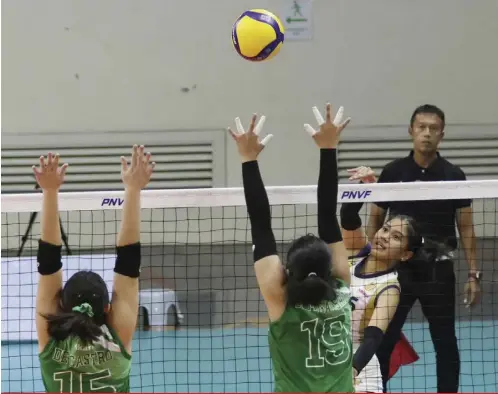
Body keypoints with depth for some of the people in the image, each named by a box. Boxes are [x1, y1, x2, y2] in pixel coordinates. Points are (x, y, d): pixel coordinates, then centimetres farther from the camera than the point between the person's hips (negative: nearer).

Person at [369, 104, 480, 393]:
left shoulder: (454, 176, -2)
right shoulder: (392, 172, 0)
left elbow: (466, 228, 1)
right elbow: (376, 221, 7)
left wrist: (473, 274, -5)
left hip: (438, 270, 0)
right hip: (397, 268, 1)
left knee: (445, 342, 5)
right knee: (383, 341, 1)